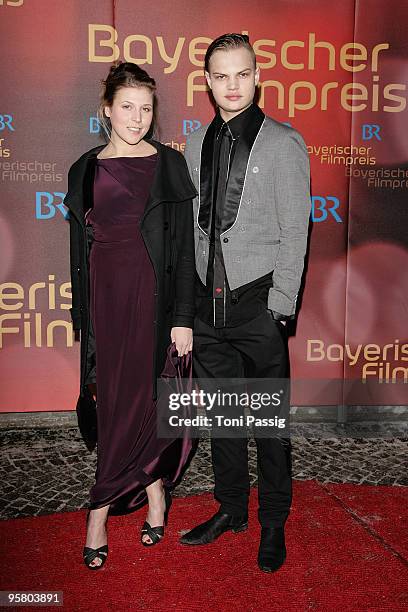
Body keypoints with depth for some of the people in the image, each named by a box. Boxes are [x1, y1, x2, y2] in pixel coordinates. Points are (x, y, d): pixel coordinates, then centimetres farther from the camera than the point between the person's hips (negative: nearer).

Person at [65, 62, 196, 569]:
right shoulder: (85, 170, 9)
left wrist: (183, 317, -9)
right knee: (116, 405, 7)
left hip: (153, 299, -3)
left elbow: (184, 245, -3)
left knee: (137, 403, 1)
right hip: (105, 300, 3)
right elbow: (79, 251, 11)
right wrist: (83, 319, 9)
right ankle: (155, 493, 26)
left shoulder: (169, 164, 1)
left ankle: (100, 513, 17)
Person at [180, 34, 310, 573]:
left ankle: (273, 524, 25)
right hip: (209, 304, 5)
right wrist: (191, 298, 8)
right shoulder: (196, 145, 12)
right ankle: (231, 509, 34)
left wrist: (279, 308, -11)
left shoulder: (284, 144, -3)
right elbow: (193, 227, 13)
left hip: (258, 304, -5)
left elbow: (294, 233, -6)